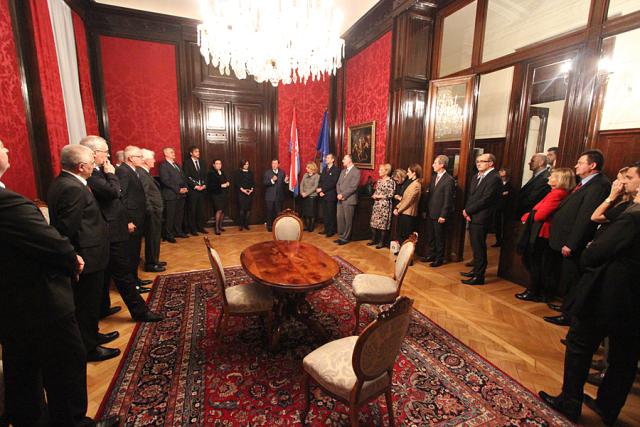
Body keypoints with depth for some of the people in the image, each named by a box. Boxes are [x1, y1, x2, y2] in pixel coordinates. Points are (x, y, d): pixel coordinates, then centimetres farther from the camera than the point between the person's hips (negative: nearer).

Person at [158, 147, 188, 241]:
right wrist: (178, 190, -16)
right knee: (170, 216, -1)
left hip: (181, 194, 7)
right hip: (171, 195, -7)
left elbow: (182, 177, 19)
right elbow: (166, 181, -14)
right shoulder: (163, 166, -6)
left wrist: (185, 187, 2)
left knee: (179, 215, 11)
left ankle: (178, 231, 23)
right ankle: (169, 235, 7)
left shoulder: (176, 165, 19)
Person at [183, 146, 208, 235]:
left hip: (201, 190, 5)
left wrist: (204, 185, -2)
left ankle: (200, 227, 18)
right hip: (192, 190, -5)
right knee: (192, 211, 2)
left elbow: (205, 176, 14)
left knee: (201, 210, 8)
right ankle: (192, 229, 11)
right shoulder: (187, 163, -3)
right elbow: (186, 178, -9)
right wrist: (195, 186, -14)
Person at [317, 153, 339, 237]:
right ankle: (326, 229, 21)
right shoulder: (324, 169, 16)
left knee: (331, 214, 0)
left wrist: (322, 189, -14)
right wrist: (320, 191, 0)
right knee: (325, 214, 10)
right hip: (323, 195, 7)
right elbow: (320, 181, 15)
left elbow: (333, 183, -15)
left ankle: (332, 230, 10)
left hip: (331, 195, -6)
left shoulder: (336, 170, -7)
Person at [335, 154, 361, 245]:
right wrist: (338, 194, -4)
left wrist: (343, 195, -15)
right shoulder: (343, 171, 17)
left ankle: (345, 238, 13)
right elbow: (338, 184, 13)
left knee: (347, 220, 2)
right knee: (339, 218, 9)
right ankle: (340, 236, 21)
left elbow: (353, 187, -15)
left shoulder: (356, 171, -8)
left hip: (349, 199, -7)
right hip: (340, 199, 7)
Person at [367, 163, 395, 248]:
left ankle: (382, 242, 12)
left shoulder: (391, 181, -10)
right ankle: (374, 239, 22)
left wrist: (380, 196, -14)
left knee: (383, 224, 0)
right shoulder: (379, 180, 11)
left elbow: (391, 195, -14)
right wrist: (374, 195, -1)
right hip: (376, 204, 7)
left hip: (385, 205, -7)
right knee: (374, 222, 8)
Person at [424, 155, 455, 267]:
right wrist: (426, 210, 10)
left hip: (440, 215, -7)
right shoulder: (434, 178, 10)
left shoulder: (449, 180, -13)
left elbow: (448, 200, -15)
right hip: (431, 213, 7)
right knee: (431, 236, 16)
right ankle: (432, 255, 30)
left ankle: (439, 258, 19)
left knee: (440, 237, 6)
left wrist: (443, 215, -15)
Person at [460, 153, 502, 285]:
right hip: (472, 217, 8)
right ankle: (476, 270, 31)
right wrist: (467, 212, -2)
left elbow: (485, 200, -19)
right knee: (475, 247, 17)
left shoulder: (494, 178, -13)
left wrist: (468, 211, -11)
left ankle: (479, 277, 11)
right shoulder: (476, 177, 13)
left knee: (479, 248, 0)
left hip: (481, 219, -8)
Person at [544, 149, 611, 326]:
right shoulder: (585, 183, 13)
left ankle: (569, 315, 18)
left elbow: (586, 217, -23)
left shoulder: (599, 185, -18)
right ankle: (567, 306, 36)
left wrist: (571, 244, -22)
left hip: (574, 244, -9)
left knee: (571, 279, 4)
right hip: (569, 241, 9)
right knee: (568, 278, 21)